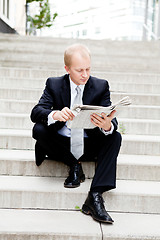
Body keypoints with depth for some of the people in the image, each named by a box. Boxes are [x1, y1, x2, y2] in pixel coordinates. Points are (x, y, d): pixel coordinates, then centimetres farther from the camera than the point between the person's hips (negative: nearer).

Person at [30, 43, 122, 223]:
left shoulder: (101, 86, -3)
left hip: (89, 145, 1)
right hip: (62, 144, 0)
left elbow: (111, 119, -12)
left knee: (115, 137, -26)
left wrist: (107, 126, -39)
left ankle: (95, 195, -34)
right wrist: (55, 115, -39)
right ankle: (74, 165, -10)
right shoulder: (54, 84, -3)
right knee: (39, 130, -26)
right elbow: (35, 112, -15)